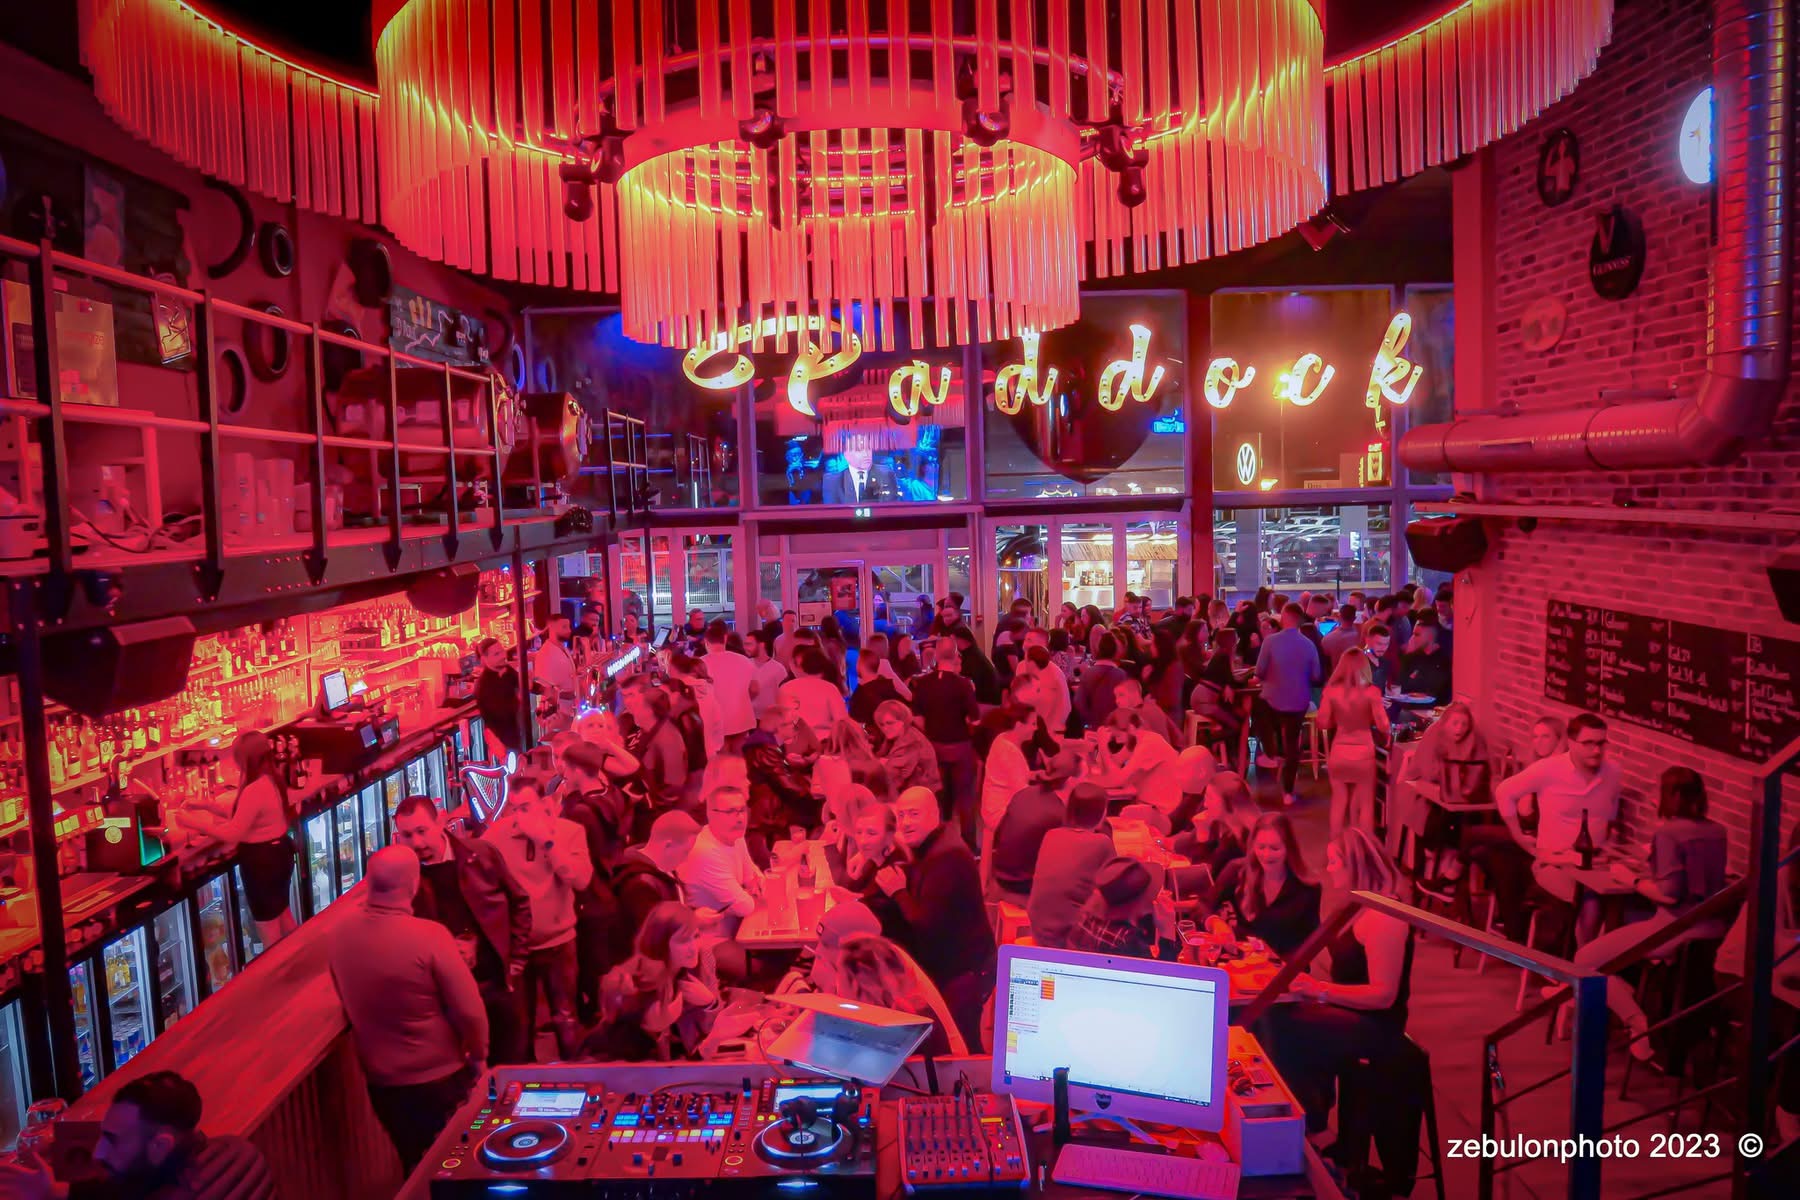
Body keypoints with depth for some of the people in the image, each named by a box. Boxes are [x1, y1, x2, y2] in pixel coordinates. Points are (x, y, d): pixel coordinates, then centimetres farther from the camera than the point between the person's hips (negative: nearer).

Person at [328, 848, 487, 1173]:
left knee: (413, 1165, 25)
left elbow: (350, 1003, 6)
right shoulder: (430, 935, -27)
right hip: (440, 1078, -5)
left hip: (380, 1079, 5)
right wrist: (478, 1056, -3)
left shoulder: (340, 934, -10)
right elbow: (469, 1010, -22)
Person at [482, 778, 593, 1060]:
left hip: (557, 943, -1)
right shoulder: (498, 833, -8)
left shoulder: (570, 831, -9)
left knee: (566, 1021, 11)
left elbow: (581, 880, -22)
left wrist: (547, 840, -24)